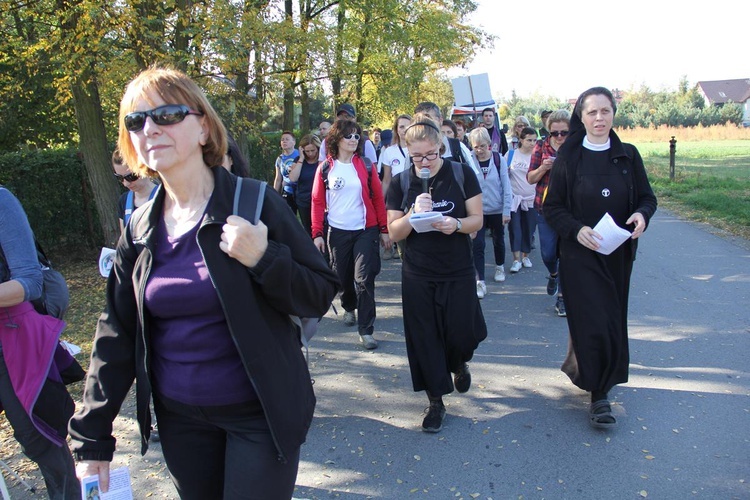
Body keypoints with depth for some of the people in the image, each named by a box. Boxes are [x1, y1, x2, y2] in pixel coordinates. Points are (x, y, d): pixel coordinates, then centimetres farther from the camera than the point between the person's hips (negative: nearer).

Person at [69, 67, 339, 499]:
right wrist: (92, 436, 4)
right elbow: (117, 334, 5)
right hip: (180, 419, 5)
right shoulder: (141, 229, 1)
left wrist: (263, 259, -27)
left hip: (259, 414, -4)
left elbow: (320, 296, -10)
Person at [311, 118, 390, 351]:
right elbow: (318, 202, 1)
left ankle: (366, 330, -1)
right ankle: (349, 308, 45)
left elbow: (378, 198, 2)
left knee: (364, 279, -8)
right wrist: (317, 233, -5)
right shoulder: (325, 168, 1)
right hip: (337, 232, 1)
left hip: (365, 230, -1)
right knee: (343, 276, 15)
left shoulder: (366, 166, 1)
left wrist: (384, 229, 0)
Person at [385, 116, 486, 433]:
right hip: (417, 276, 1)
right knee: (425, 339, 6)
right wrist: (413, 213, -22)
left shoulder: (462, 174, -4)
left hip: (458, 272, -1)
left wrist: (457, 224, -24)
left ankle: (460, 364, 40)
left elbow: (477, 220, -2)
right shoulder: (400, 182, -1)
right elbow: (394, 232, -3)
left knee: (460, 335, 2)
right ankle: (435, 401, 23)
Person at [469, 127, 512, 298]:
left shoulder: (499, 160, -8)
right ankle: (480, 281, -1)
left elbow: (506, 186, -5)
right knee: (478, 244, -7)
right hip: (477, 210, -1)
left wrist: (506, 210, -6)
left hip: (497, 210, 1)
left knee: (498, 241, 18)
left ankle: (500, 267, 43)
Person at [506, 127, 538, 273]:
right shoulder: (511, 154, -1)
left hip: (531, 199, 1)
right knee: (515, 228, -3)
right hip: (514, 198, -1)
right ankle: (516, 259, 2)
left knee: (529, 228, 9)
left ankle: (525, 255, 25)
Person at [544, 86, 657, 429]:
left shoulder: (628, 155, 3)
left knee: (613, 320, 10)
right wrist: (577, 229, -20)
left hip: (618, 253, 3)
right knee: (593, 320, -5)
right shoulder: (568, 157, -4)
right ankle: (599, 394, 10)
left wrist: (642, 214, -15)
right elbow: (552, 208, -3)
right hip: (580, 253, -3)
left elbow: (647, 196, 8)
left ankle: (579, 363, 35)